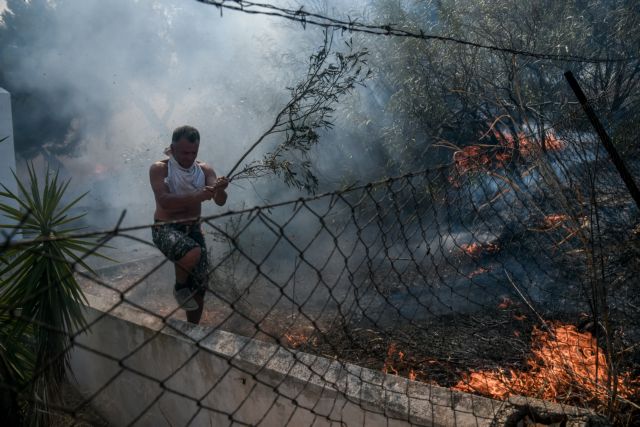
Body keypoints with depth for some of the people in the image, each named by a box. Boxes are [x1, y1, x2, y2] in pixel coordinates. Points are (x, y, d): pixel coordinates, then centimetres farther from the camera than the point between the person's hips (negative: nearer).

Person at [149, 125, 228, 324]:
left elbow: (220, 201, -9)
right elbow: (164, 201, -24)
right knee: (193, 253, -36)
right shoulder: (159, 169, -9)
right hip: (166, 228, -5)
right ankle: (180, 287, -4)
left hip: (193, 228, 5)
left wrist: (220, 190, -33)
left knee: (199, 286, 7)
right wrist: (195, 197, -40)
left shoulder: (204, 170, 2)